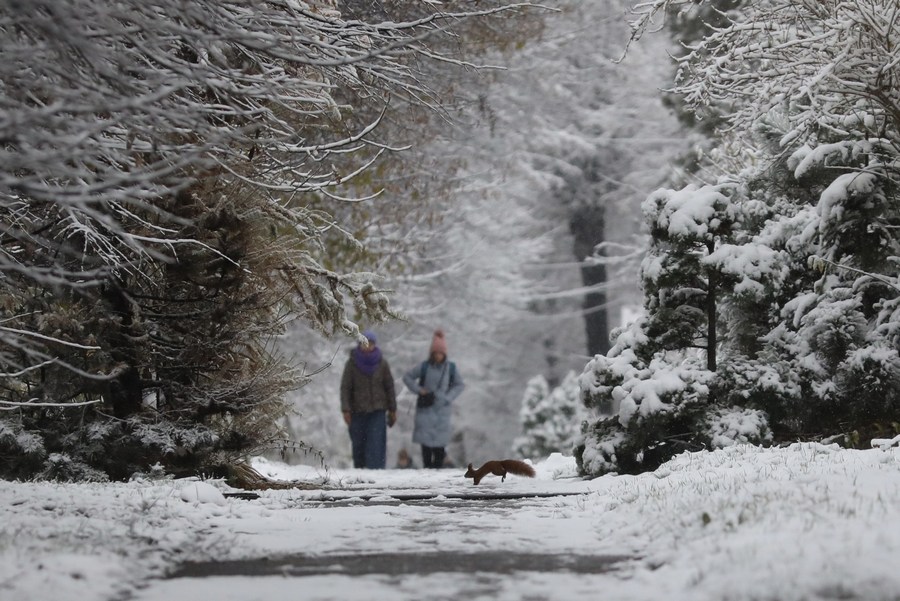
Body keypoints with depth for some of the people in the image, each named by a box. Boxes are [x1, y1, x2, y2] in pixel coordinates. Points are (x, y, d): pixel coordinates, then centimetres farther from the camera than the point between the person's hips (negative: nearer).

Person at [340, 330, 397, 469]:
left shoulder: (382, 363, 3)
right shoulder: (352, 363, 0)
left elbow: (389, 387, 9)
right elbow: (345, 388, -2)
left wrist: (392, 410, 8)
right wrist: (346, 409, -11)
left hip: (377, 411, 0)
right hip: (358, 412, 0)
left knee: (376, 445, -11)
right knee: (358, 446, 4)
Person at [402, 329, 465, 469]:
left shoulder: (451, 368, 0)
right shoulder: (424, 367, -3)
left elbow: (459, 385, 11)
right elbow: (407, 377, 8)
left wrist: (448, 397, -3)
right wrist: (418, 390, -5)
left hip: (442, 409, 0)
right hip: (426, 409, 0)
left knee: (439, 443, -4)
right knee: (425, 441, -3)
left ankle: (437, 467, 6)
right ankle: (427, 467, 5)